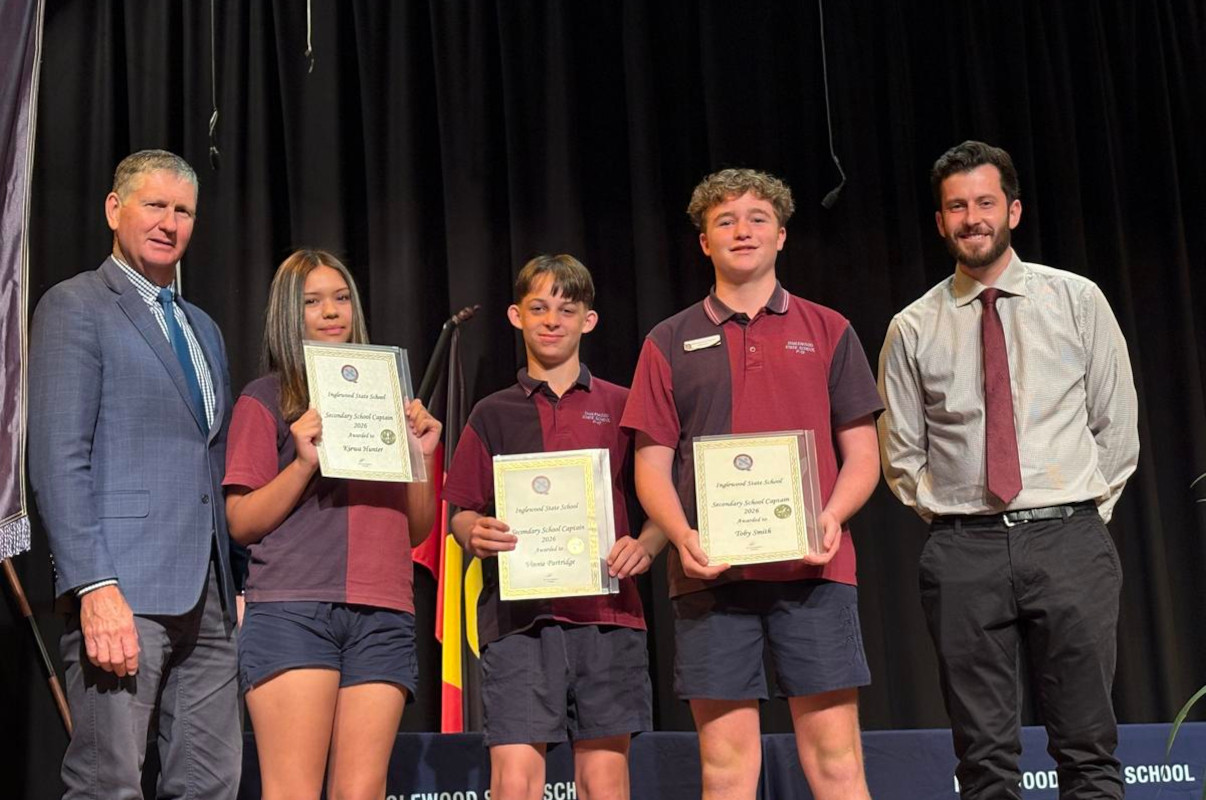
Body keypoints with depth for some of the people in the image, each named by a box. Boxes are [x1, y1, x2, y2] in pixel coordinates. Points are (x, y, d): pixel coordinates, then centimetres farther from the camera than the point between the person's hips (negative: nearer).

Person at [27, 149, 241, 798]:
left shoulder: (204, 329, 23)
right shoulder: (74, 307, 0)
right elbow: (57, 459, -10)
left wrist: (236, 582, 15)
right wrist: (95, 588, -19)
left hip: (205, 597, 7)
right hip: (122, 588, -7)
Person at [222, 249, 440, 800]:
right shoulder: (266, 399, 9)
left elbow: (417, 531, 18)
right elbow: (241, 522, 0)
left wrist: (422, 455, 3)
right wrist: (304, 462, -13)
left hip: (383, 615, 4)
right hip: (292, 609, -3)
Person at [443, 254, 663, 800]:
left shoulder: (621, 407, 12)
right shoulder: (494, 414, 14)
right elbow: (460, 513, 12)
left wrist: (644, 547, -9)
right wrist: (475, 534, -10)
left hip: (607, 612, 0)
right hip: (518, 614, 0)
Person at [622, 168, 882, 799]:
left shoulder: (827, 332, 13)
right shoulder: (669, 343, 12)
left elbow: (862, 455, 11)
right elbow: (652, 465, 9)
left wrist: (831, 517, -10)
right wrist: (682, 536, -11)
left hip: (813, 566, 0)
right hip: (710, 573, 0)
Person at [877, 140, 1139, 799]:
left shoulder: (1077, 300, 7)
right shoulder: (912, 329, 7)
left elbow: (1116, 424, 8)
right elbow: (901, 454, 12)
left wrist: (1083, 516, 5)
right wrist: (945, 518, 5)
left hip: (1068, 543, 0)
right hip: (962, 552, 1)